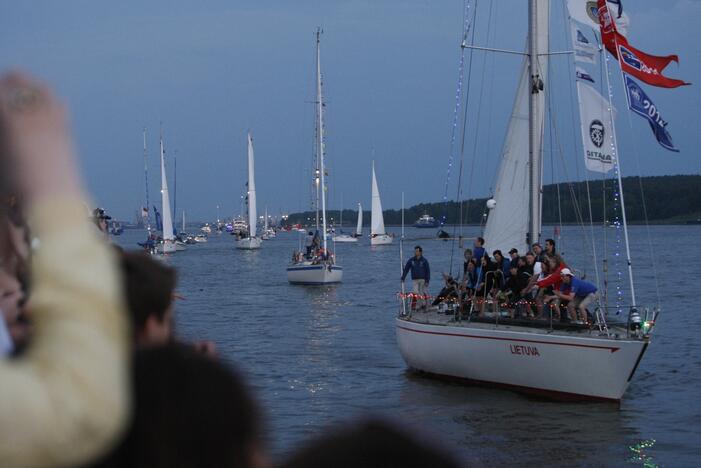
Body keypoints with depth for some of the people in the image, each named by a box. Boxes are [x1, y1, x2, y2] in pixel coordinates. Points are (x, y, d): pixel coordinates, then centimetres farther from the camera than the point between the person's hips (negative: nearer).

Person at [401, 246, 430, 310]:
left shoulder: (424, 261, -2)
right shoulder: (411, 260, 2)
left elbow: (428, 271, 0)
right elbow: (406, 269, 6)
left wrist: (427, 281, -5)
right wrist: (403, 278, 0)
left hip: (423, 280, -1)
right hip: (415, 280, 1)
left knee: (422, 293, 4)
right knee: (415, 293, -9)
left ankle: (424, 304, 18)